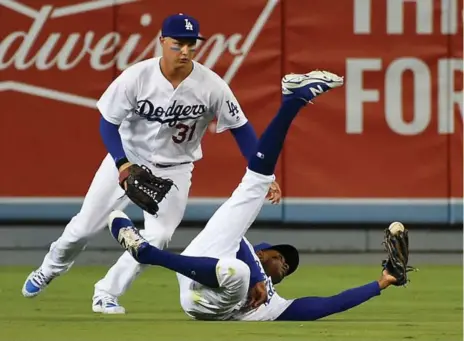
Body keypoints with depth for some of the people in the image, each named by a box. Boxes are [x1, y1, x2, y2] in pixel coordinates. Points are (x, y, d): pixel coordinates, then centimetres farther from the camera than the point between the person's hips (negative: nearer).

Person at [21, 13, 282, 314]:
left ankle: (106, 295, 1)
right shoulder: (136, 77, -24)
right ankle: (49, 270, 35)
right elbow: (108, 122, -15)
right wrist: (122, 163, -31)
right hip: (128, 158, 0)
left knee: (157, 238, -15)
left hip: (174, 171, 0)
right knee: (85, 225, 5)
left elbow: (241, 128, -12)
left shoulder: (212, 86, -22)